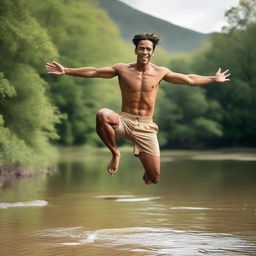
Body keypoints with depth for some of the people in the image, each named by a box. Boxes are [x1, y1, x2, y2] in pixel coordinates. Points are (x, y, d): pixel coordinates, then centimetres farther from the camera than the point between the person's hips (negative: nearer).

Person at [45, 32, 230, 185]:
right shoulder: (122, 69, -1)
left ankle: (146, 175, 39)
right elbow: (92, 72, 0)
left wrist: (214, 79, 15)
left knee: (155, 178, -4)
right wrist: (66, 71, -5)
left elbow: (189, 80, 14)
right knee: (102, 115, -37)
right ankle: (115, 153, -11)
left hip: (146, 127, 1)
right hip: (125, 121, -1)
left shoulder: (160, 72, 3)